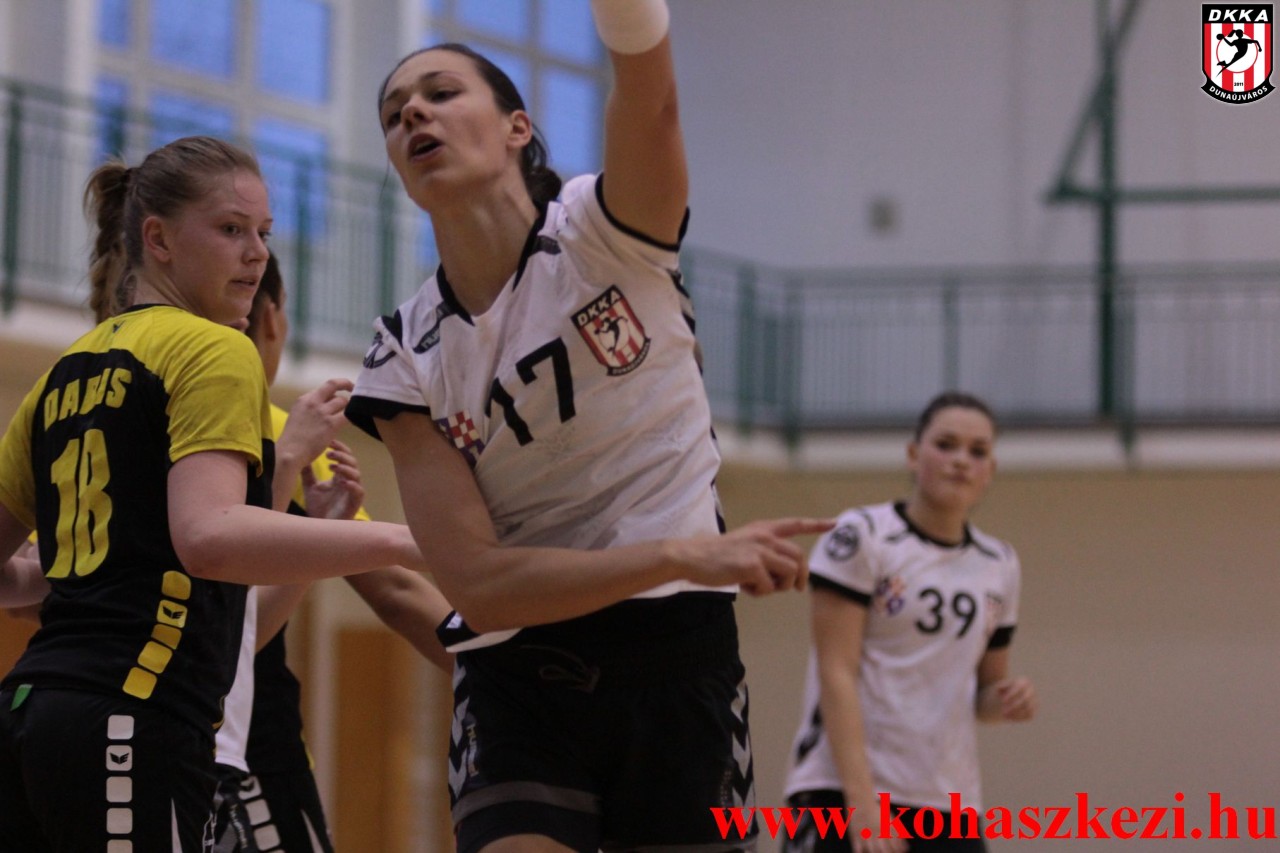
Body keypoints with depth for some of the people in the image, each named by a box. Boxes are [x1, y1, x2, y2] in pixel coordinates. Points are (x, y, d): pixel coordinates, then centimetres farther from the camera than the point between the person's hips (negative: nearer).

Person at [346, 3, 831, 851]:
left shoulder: (606, 234, -6)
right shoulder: (405, 360, -2)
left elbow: (650, 96, -29)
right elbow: (476, 582, -12)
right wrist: (684, 555, -24)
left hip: (675, 661, 0)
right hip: (517, 681, 0)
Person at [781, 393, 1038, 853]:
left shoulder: (999, 566, 14)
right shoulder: (862, 537, -4)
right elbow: (836, 673, -10)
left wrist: (1006, 699, -3)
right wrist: (862, 799, -20)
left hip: (949, 803, 6)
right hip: (842, 792, -6)